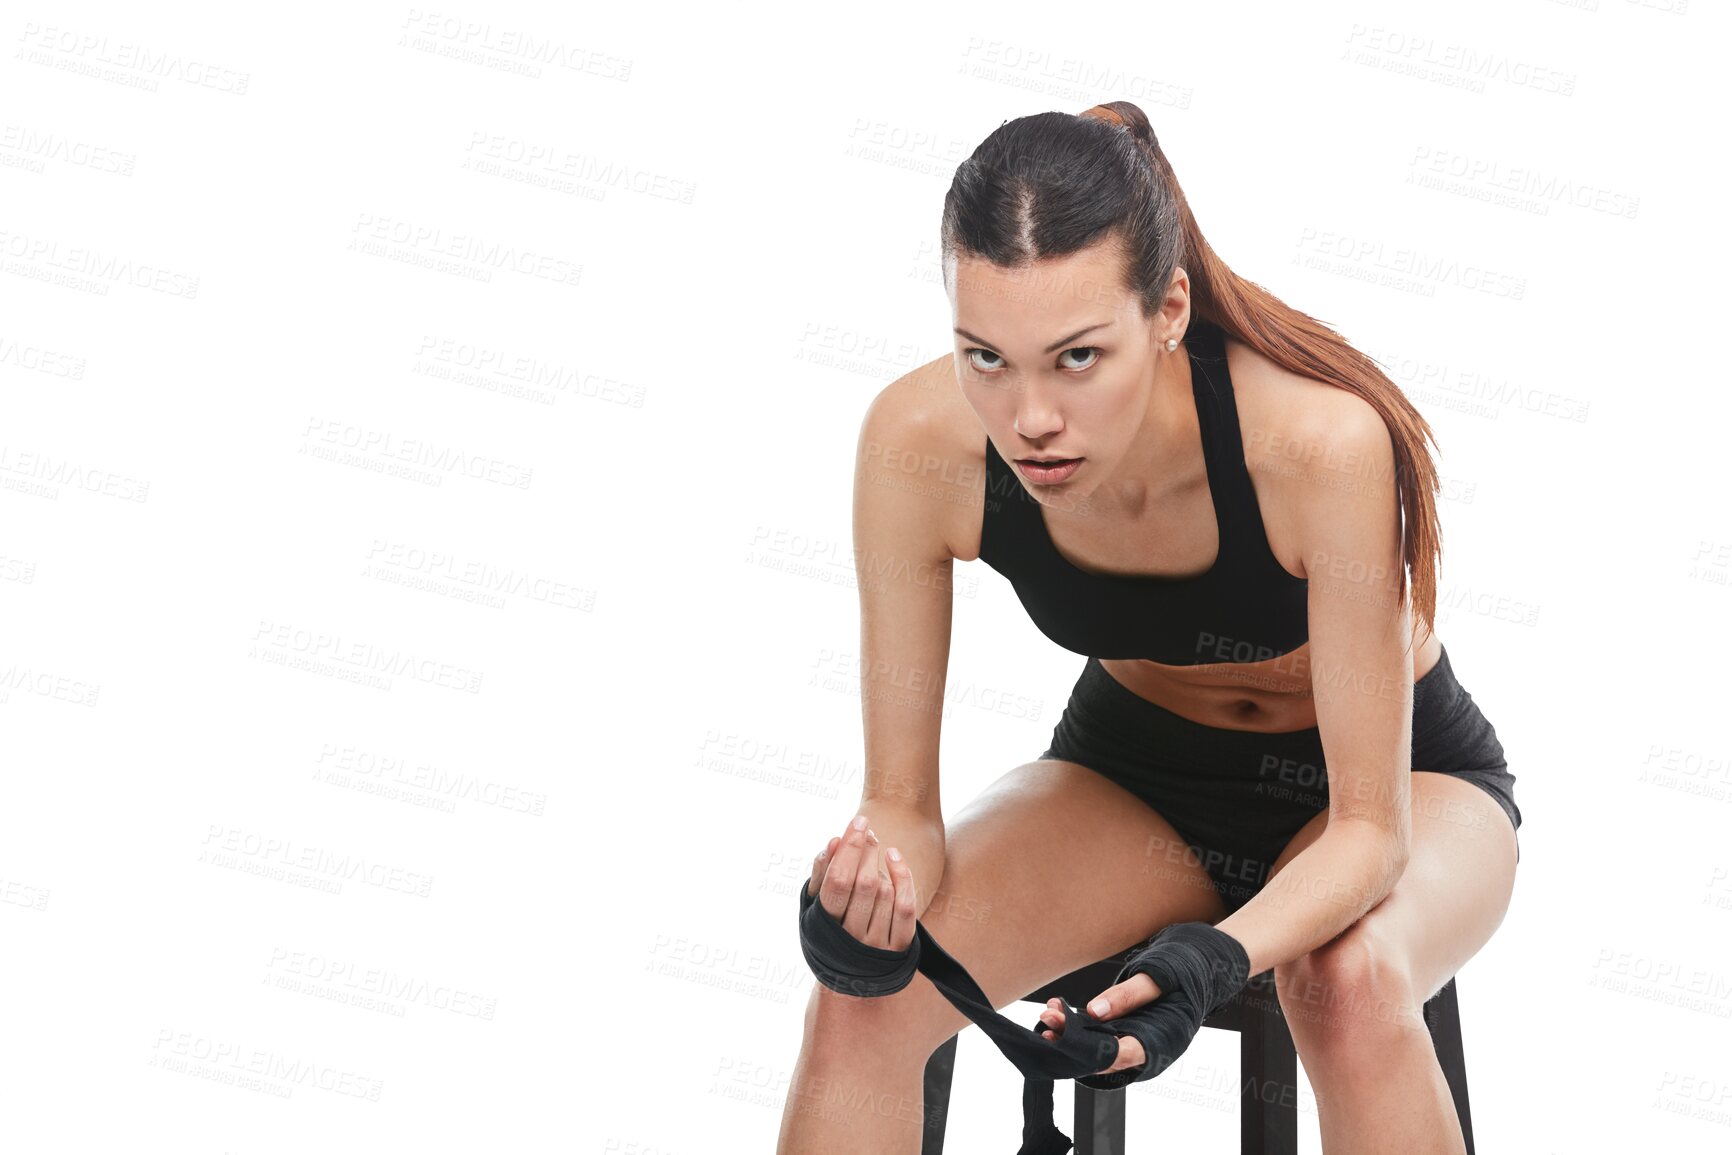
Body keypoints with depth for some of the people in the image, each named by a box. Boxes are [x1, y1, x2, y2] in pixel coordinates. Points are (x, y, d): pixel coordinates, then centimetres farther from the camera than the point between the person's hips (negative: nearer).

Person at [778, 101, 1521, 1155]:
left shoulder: (1320, 444, -36)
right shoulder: (921, 445, -27)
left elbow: (1369, 829, -29)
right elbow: (902, 796, -18)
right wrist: (880, 870, -41)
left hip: (1398, 776, -2)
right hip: (1132, 770, 3)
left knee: (1350, 985, -37)